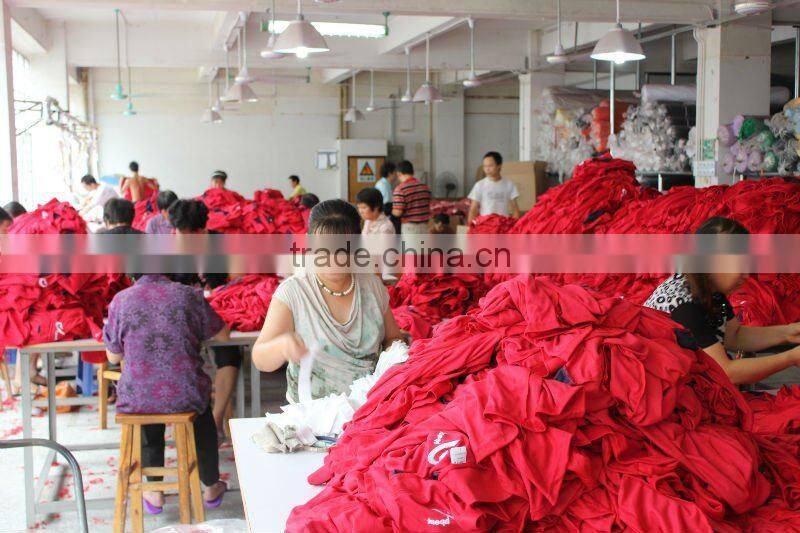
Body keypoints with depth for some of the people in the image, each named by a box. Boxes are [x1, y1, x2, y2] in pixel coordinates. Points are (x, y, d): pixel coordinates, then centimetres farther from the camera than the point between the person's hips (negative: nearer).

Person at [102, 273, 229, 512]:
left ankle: (154, 491, 37)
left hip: (137, 400, 0)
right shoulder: (188, 295, -4)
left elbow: (113, 356, 6)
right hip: (184, 396, 0)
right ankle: (211, 487, 44)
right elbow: (223, 335, 10)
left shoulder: (120, 300, -4)